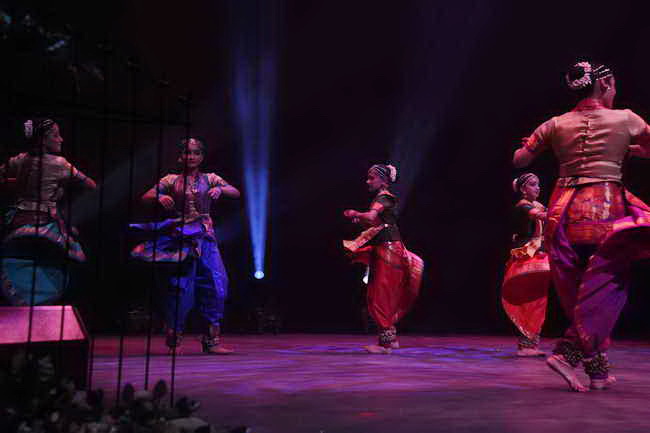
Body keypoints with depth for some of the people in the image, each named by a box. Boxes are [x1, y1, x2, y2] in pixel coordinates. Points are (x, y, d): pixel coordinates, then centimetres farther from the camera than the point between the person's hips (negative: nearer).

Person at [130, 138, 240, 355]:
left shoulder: (209, 179, 10)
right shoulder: (172, 180, 8)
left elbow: (236, 193, 0)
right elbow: (145, 197, 4)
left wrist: (220, 189, -20)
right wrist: (160, 197, -17)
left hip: (204, 236, 2)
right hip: (180, 236, -1)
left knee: (216, 281, -6)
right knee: (181, 284, -4)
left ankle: (212, 339, 2)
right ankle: (174, 339, 9)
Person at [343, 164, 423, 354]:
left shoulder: (383, 198, -11)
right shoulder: (381, 198, 18)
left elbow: (371, 217, -29)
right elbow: (374, 224, 19)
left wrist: (355, 214, -13)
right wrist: (359, 220, 4)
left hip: (388, 251, -10)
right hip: (381, 251, 10)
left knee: (382, 296, -7)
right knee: (379, 296, 12)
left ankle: (385, 343, -2)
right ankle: (391, 338, 19)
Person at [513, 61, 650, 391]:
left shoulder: (556, 125, 7)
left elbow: (519, 160, 11)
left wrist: (534, 144, 30)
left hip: (566, 210, 4)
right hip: (608, 209, -3)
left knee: (578, 294, 10)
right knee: (604, 288, 1)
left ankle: (598, 370, 13)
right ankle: (568, 352, -12)